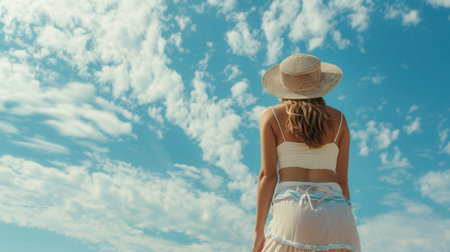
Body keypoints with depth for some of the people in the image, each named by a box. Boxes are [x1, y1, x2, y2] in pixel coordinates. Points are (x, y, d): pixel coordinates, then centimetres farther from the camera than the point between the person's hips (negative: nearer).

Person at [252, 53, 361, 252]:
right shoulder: (338, 119, 17)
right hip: (336, 213, 3)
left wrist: (259, 232, 2)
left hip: (291, 208, -2)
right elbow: (342, 180, 12)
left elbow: (268, 175, 1)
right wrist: (346, 233, 18)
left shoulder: (271, 116, 10)